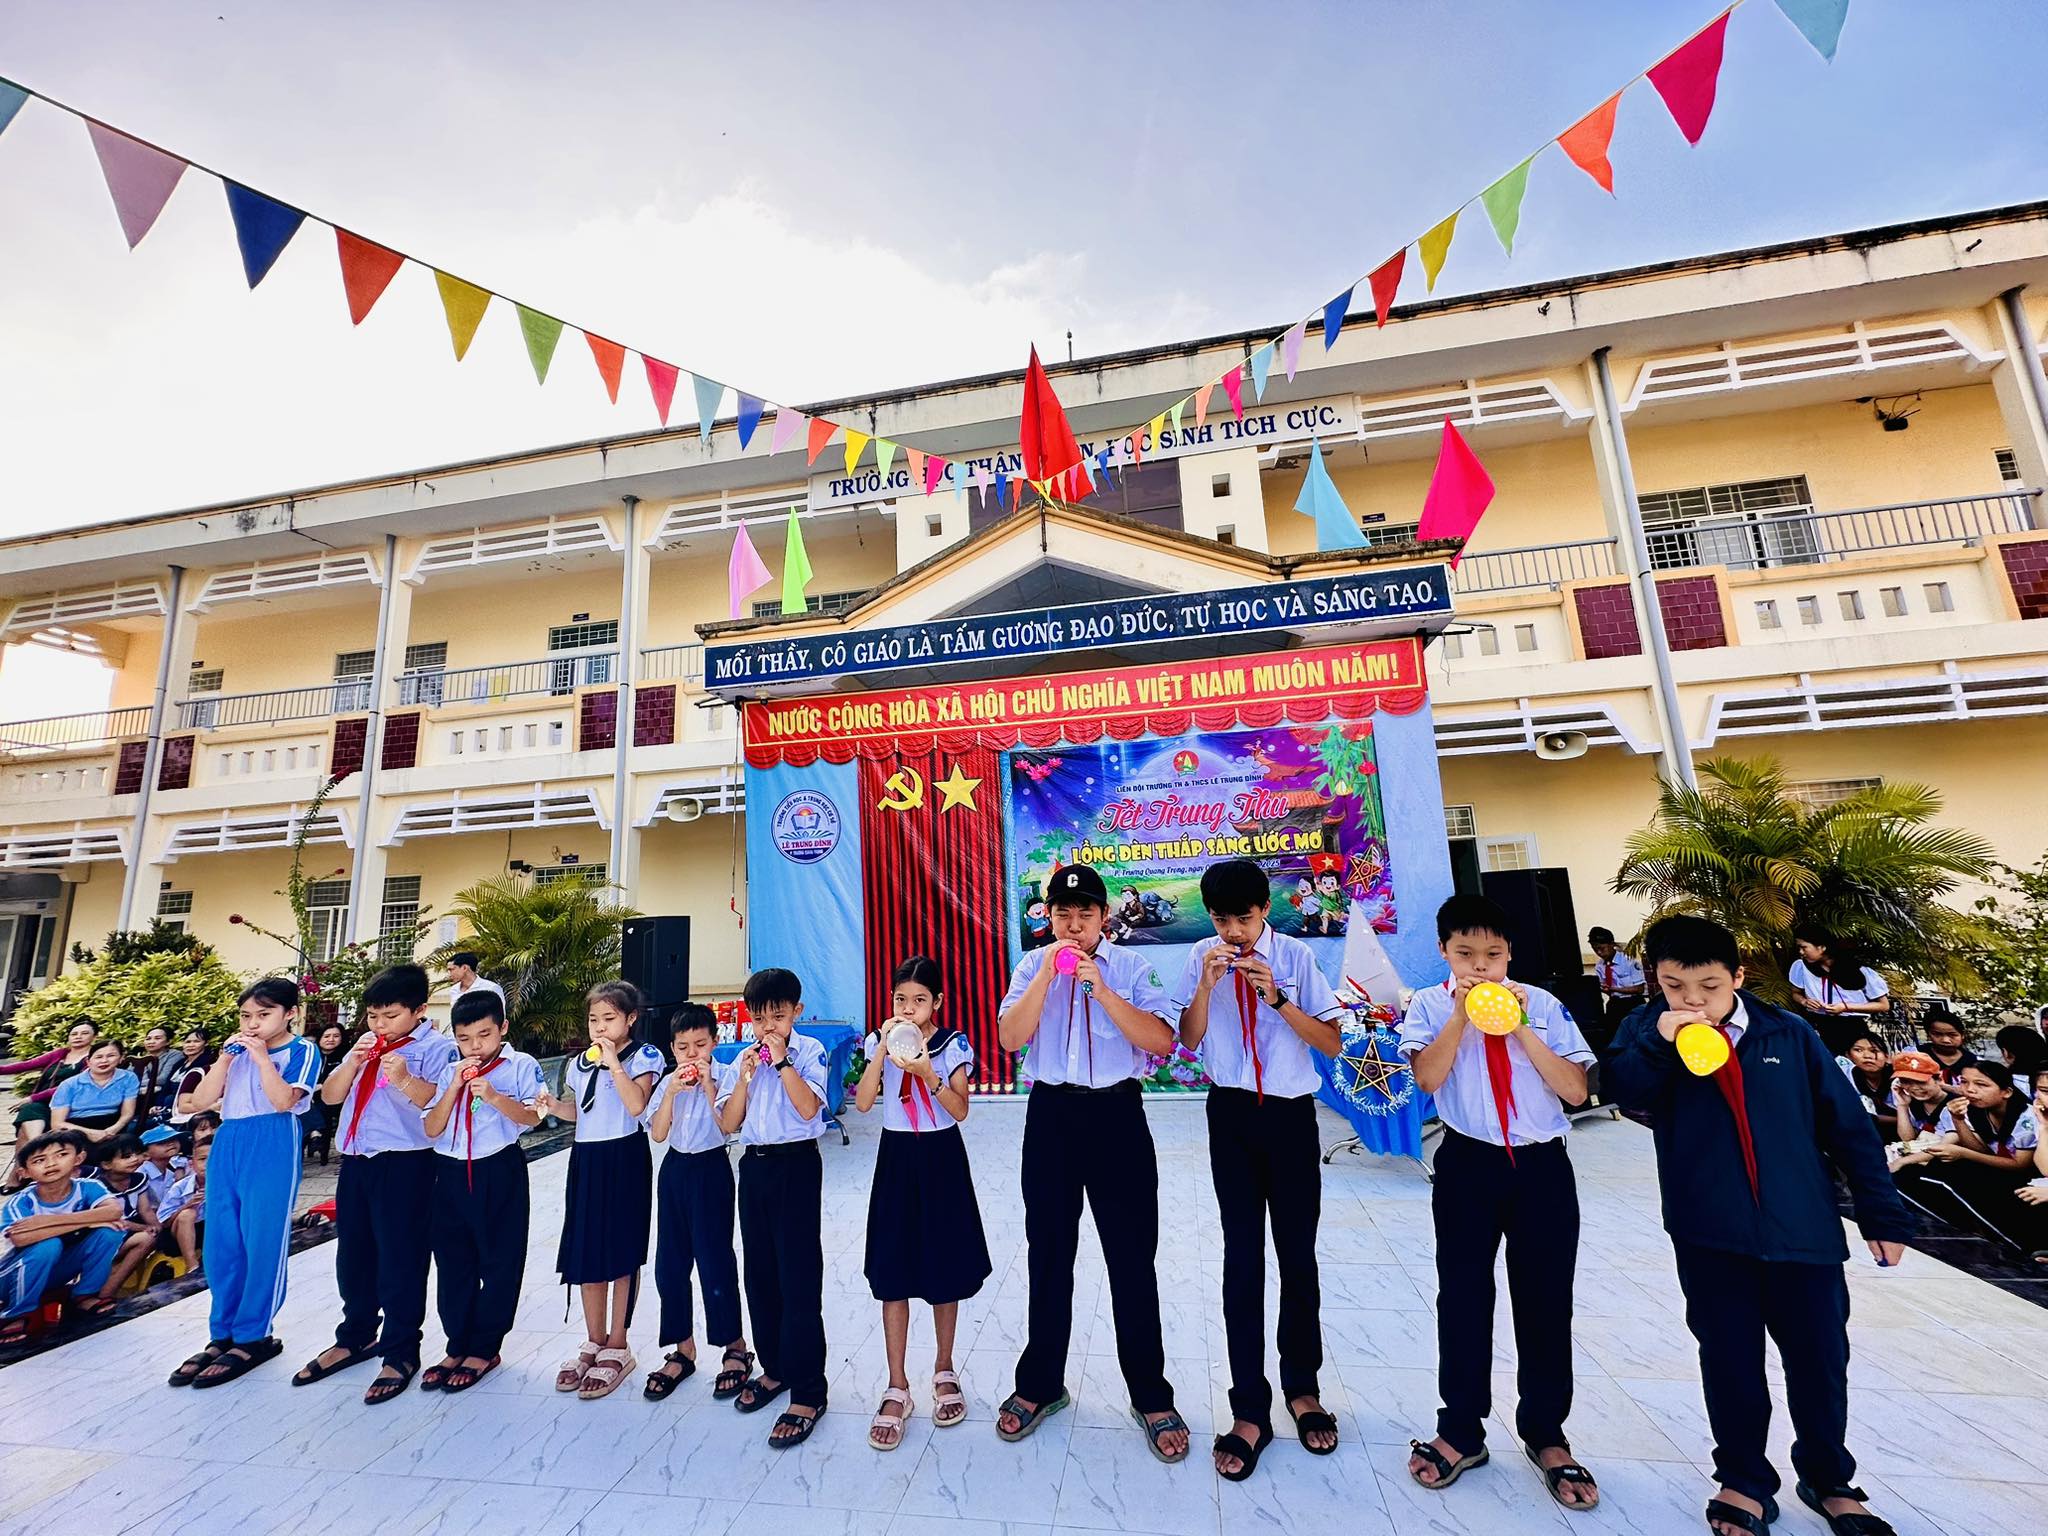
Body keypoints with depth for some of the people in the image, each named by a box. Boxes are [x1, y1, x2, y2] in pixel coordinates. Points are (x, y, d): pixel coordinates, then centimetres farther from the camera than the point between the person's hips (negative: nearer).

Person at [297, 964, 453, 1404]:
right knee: (353, 1254, 18)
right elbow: (329, 1095, 10)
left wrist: (405, 1079, -33)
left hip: (405, 1164, -7)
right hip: (356, 1161, 7)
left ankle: (400, 1353, 17)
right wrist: (353, 1061, -5)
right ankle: (355, 1337, 38)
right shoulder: (366, 1046, 13)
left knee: (400, 1259, 2)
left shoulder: (438, 1047, -10)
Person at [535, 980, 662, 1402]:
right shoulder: (579, 1063, 10)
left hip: (625, 1159, -6)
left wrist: (614, 1062, -23)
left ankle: (617, 1348, 18)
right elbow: (580, 1111, 20)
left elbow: (637, 1105, -24)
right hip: (586, 1159, 6)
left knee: (621, 1253, 3)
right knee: (585, 1252, 12)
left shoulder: (643, 1056, -9)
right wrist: (556, 1107, 1)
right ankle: (594, 1343, 30)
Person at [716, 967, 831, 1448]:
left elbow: (809, 1107, -21)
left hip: (796, 1165, -6)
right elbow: (728, 1124, 3)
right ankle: (774, 1368, 35)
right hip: (754, 1165, 6)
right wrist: (746, 1076, -10)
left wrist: (782, 1062, -22)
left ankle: (807, 1393, 9)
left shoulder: (809, 1051, -8)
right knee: (759, 1274, 16)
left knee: (799, 1278, -2)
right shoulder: (745, 1057, 7)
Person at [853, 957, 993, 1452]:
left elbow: (960, 1111, -12)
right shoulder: (883, 1042, -1)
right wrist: (883, 1049, -21)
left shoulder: (954, 1045, -8)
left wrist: (929, 1075, -27)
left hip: (941, 1157, -1)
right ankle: (897, 1388, 20)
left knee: (944, 1269, 11)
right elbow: (862, 1103, -10)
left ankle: (944, 1370, 32)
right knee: (892, 1272, 5)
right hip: (896, 1157, 2)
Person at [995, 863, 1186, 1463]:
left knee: (1133, 1259, 9)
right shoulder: (1033, 966, 1)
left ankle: (1151, 1397, 30)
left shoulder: (1131, 966, -3)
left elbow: (1161, 1040, -13)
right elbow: (1011, 1038, -10)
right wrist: (1047, 974, -19)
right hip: (1051, 1116, 2)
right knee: (1049, 1255, 16)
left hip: (1116, 1115, -1)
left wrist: (1102, 989, -21)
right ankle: (1040, 1384, 36)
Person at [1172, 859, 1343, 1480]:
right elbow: (1189, 1040, -5)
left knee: (1297, 1254, 13)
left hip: (1291, 1114, 0)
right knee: (1243, 1257, 5)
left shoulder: (1296, 956, -7)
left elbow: (1332, 1043, -8)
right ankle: (1250, 1410, 20)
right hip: (1232, 1115, 0)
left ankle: (1302, 1386, 36)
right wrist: (1208, 982, -19)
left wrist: (1277, 997, -21)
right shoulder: (1201, 958, -4)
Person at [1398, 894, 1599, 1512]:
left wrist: (1520, 1028, -15)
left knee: (1546, 1301, 11)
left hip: (1543, 1165, 1)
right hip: (1468, 1165, -1)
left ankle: (1546, 1435, 33)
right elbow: (1427, 1077, -18)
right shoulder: (1429, 1004, -4)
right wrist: (1461, 1013, -23)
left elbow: (1576, 1090, -6)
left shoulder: (1542, 1004, 0)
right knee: (1463, 1298, 9)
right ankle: (1461, 1430, 28)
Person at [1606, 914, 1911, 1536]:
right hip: (1709, 1233, -1)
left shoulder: (1789, 1035, -2)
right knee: (1729, 1361, 11)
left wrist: (1881, 1213, 6)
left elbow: (1847, 1125, 6)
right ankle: (1744, 1481, 32)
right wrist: (1659, 1041, -33)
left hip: (1803, 1229, 2)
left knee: (1820, 1362, 15)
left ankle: (1828, 1482, 41)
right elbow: (1625, 1093, -19)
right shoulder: (1649, 1028, -6)